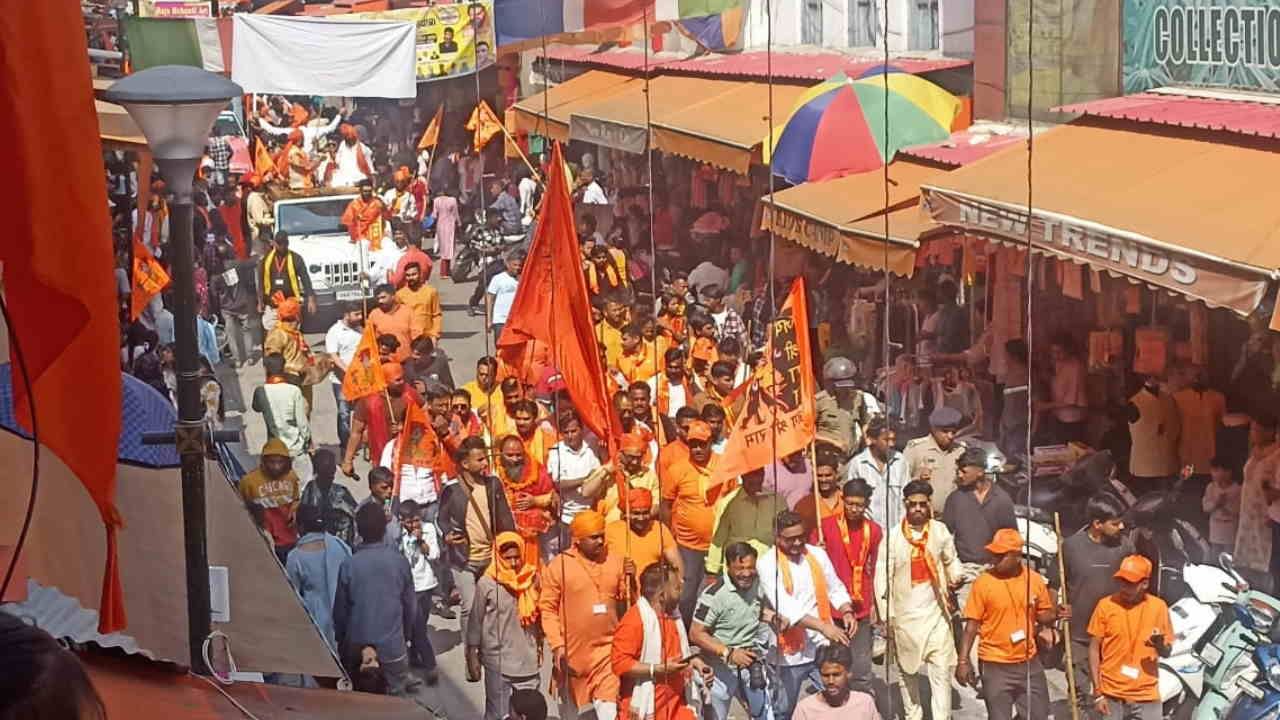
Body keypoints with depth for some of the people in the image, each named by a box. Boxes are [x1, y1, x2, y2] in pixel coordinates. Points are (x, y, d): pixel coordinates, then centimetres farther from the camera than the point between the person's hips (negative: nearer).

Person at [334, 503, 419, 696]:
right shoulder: (399, 562, -8)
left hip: (357, 644, 0)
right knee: (398, 695, 10)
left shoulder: (348, 565, -12)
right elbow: (410, 605, 2)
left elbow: (340, 609, -3)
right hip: (392, 644, 0)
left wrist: (341, 640, 14)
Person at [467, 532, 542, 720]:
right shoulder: (486, 584, -11)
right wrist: (472, 656, -3)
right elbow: (475, 622, -4)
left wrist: (539, 646, 14)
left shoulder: (532, 579, -1)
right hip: (498, 661, -3)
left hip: (527, 660, 3)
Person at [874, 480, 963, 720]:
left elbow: (951, 560, 18)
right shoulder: (892, 536, -7)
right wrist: (887, 617, -7)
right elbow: (882, 579, -5)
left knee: (942, 673, -7)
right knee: (909, 673, 13)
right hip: (906, 616, -1)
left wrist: (955, 577, -3)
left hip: (936, 613, 1)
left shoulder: (940, 531, 1)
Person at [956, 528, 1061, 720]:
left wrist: (1056, 614, -12)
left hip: (1029, 662, 3)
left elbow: (1043, 615, 11)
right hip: (995, 667, -3)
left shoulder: (1034, 580, -1)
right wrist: (963, 661, -11)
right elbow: (972, 625, -6)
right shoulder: (984, 582, -10)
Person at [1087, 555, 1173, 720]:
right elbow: (1094, 650, 0)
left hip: (1147, 696, 1)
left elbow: (1167, 652, 9)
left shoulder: (1158, 606, 1)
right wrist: (1097, 692, -5)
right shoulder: (1106, 605, -3)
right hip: (1111, 695, -1)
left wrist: (1159, 645, -16)